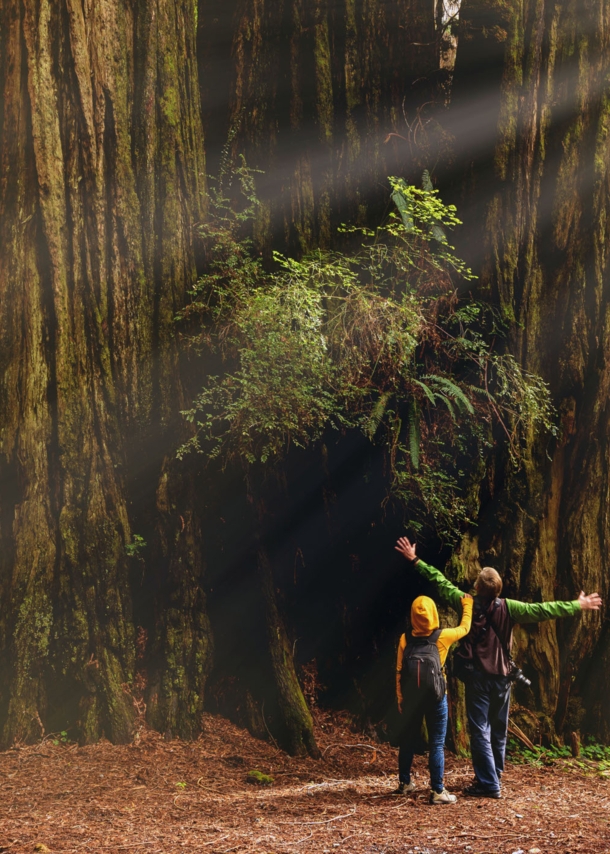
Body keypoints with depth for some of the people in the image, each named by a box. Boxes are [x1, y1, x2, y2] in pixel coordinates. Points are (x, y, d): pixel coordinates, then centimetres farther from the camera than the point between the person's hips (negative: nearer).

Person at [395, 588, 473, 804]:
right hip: (435, 697, -3)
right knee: (436, 744, -1)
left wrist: (400, 698, 11)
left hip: (411, 697, 3)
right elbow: (464, 628, 11)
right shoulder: (442, 637, -8)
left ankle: (404, 783, 27)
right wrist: (467, 605, 25)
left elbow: (399, 671, 2)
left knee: (407, 740, 15)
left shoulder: (405, 639, -2)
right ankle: (437, 791, -3)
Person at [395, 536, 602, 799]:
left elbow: (440, 582, -3)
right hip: (502, 677, 2)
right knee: (499, 730, 16)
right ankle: (494, 776, 25)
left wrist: (415, 560, 5)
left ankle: (488, 783, -7)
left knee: (480, 730, -2)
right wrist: (577, 606, 2)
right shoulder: (507, 608, -7)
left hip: (477, 676, -2)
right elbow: (542, 610, -6)